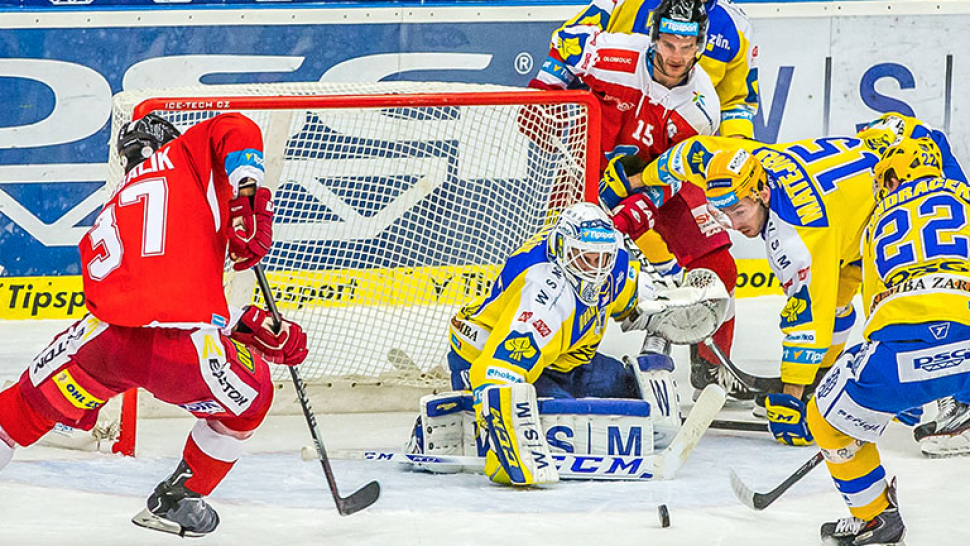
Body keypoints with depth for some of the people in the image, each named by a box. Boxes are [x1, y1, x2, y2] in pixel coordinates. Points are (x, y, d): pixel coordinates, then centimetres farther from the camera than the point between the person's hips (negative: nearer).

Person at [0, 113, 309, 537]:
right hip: (184, 350, -4)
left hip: (106, 341, 4)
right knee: (249, 398, 28)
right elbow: (235, 131, -1)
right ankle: (176, 501, 31)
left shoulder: (108, 218, 32)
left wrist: (254, 326, 30)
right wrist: (248, 199, -3)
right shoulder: (186, 155, 19)